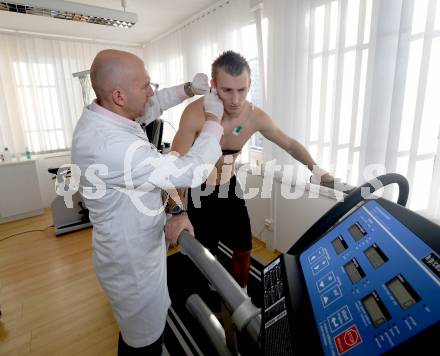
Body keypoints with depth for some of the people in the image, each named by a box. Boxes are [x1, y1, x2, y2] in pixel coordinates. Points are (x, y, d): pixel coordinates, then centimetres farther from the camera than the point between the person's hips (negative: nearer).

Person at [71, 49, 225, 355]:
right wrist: (214, 119, -19)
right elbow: (193, 172, -34)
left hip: (136, 249, 9)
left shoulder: (102, 115, -6)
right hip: (132, 262, -9)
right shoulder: (108, 145, -37)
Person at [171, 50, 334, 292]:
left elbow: (290, 145, 0)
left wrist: (316, 169, -5)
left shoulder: (256, 117, -17)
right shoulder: (195, 113, -29)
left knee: (243, 249, 12)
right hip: (201, 191, -3)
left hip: (231, 187, 3)